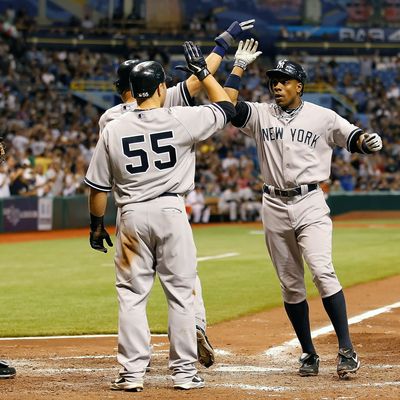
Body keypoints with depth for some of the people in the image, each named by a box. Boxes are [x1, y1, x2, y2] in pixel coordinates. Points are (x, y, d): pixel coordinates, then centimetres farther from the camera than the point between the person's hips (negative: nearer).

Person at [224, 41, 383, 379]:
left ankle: (346, 348, -18)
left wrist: (368, 141, -23)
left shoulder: (322, 117, 3)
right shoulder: (261, 114, 8)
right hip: (275, 207, 3)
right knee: (290, 285, 6)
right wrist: (239, 66, -1)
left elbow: (352, 138, 0)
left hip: (310, 204, -3)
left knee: (323, 271, -20)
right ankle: (309, 353, 15)